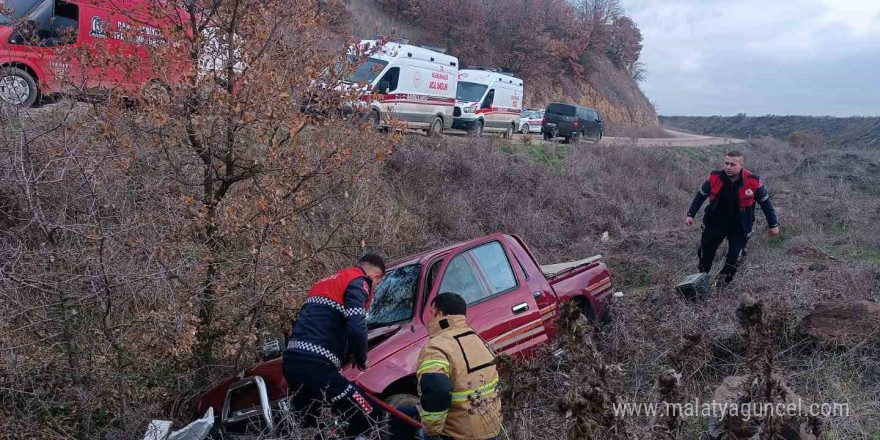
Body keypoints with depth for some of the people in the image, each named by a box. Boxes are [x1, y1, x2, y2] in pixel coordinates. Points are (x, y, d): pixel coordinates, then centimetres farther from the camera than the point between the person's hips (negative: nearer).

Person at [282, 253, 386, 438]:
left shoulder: (327, 282, 28)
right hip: (316, 365, -10)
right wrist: (361, 359, 3)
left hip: (292, 360, 10)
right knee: (371, 416, -5)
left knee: (307, 426, 25)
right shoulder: (357, 283, -1)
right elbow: (356, 329, -16)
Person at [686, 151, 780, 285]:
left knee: (733, 259, -5)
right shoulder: (715, 177, -14)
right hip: (715, 223, 2)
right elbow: (701, 196, 1)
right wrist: (691, 215, -2)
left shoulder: (753, 181, -18)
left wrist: (773, 224, 0)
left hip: (740, 228, -2)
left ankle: (722, 284, 11)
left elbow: (766, 203, -4)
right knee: (705, 252, 12)